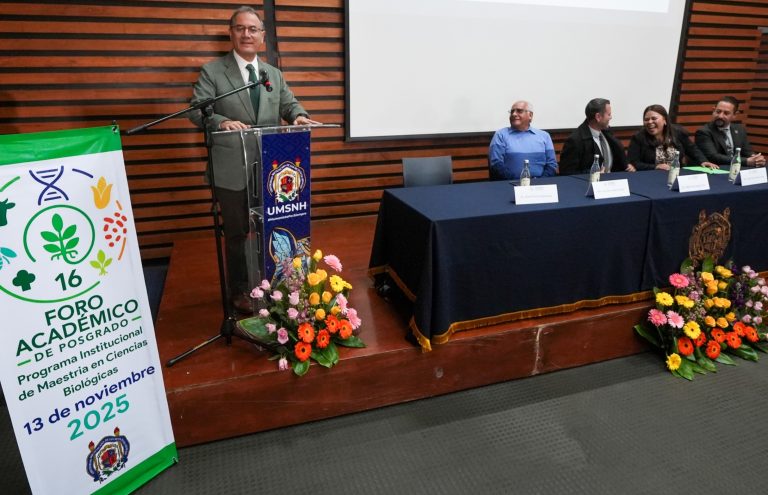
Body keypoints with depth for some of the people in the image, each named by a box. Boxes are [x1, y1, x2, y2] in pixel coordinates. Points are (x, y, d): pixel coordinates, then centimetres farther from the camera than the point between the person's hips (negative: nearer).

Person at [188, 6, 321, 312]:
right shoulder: (212, 71, -2)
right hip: (232, 171, -4)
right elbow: (196, 110, -10)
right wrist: (222, 121, -30)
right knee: (237, 233, 9)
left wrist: (298, 115, -16)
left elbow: (289, 104, 8)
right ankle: (239, 291, 28)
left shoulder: (274, 74, 13)